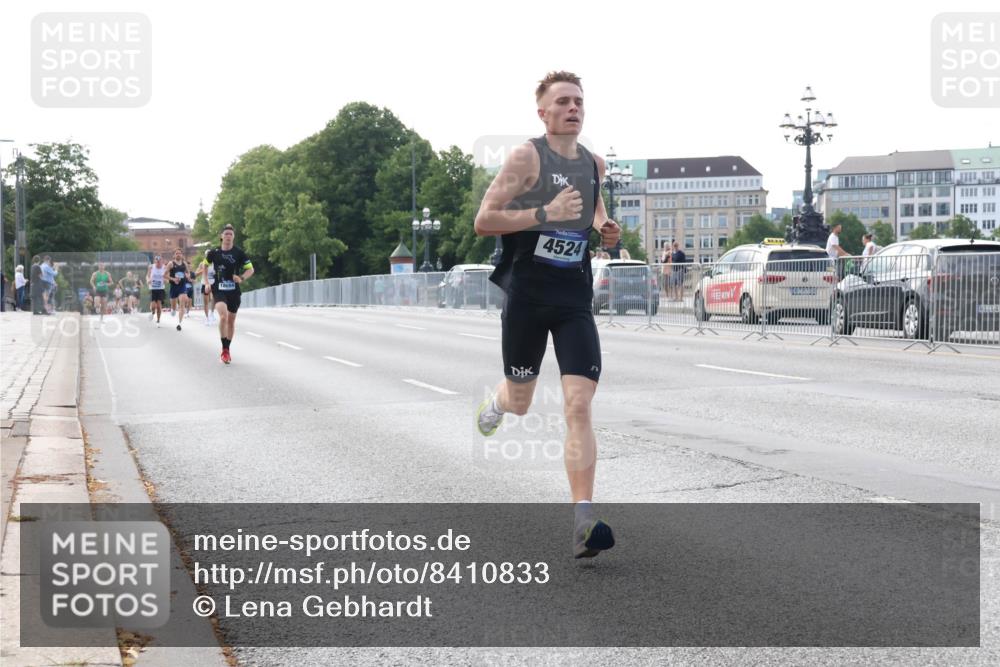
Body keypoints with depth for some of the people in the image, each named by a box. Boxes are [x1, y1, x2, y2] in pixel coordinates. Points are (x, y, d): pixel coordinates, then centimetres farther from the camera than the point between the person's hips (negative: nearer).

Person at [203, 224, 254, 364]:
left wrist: (242, 278, -17)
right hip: (219, 290, -2)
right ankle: (224, 350, -13)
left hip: (234, 291, 2)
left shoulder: (239, 253, -4)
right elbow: (205, 265, 16)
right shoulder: (214, 252, -2)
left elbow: (250, 269, 1)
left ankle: (227, 349, 32)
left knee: (231, 320, 12)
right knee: (223, 316, -23)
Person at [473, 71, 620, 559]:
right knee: (519, 403, 11)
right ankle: (496, 403, 51)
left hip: (575, 298, 3)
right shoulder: (527, 157, -8)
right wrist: (545, 213, -24)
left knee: (578, 406, -11)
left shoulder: (594, 164, 10)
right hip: (526, 294, -3)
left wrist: (604, 228, 9)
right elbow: (483, 221, -14)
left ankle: (582, 519, -14)